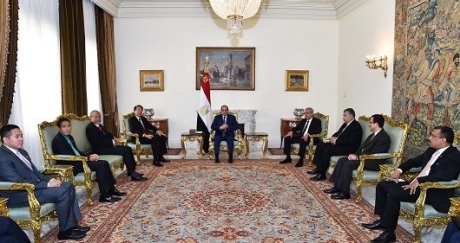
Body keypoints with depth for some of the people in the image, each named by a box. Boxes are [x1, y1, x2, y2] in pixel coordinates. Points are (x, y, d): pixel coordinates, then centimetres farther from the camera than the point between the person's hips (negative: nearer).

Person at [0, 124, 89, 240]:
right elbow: (19, 182, -23)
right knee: (61, 191, -24)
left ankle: (72, 223, 0)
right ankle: (65, 230, -10)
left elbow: (35, 172, 17)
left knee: (68, 186, -2)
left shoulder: (22, 152, 14)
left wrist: (49, 180, -3)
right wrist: (47, 184, -23)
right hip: (20, 195, -10)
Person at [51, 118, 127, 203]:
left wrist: (90, 155, -1)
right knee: (100, 165, -23)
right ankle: (104, 196, -21)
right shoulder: (57, 140, -13)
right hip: (70, 166, -9)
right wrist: (88, 158, -19)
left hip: (77, 161, 9)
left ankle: (111, 189, 0)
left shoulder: (69, 137, 15)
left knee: (104, 163, -6)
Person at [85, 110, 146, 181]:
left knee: (128, 148, -5)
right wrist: (112, 142, -13)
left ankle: (131, 171, -7)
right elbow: (99, 142, -20)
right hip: (101, 149, -10)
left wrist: (113, 139, -1)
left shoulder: (99, 125, 19)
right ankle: (133, 174, -20)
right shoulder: (90, 127, -11)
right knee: (125, 151, -22)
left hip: (108, 145, 10)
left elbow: (108, 134, 21)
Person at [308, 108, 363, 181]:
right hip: (338, 144, 10)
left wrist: (336, 141, -17)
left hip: (348, 148, -10)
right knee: (320, 145, 1)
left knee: (328, 150, -29)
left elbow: (350, 141, -24)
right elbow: (337, 133, 24)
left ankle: (321, 174, -22)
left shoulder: (356, 126, -13)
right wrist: (333, 138, 0)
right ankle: (318, 168, -1)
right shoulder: (345, 124, 16)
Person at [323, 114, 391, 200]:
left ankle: (344, 192, -20)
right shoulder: (373, 135, 17)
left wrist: (357, 157, -20)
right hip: (362, 157, 10)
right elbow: (362, 147, 16)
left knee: (348, 164, -26)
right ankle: (337, 186, -6)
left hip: (373, 162, -10)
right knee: (341, 160, -6)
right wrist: (355, 155, -2)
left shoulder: (384, 137, -14)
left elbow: (374, 153, -22)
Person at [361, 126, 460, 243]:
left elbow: (447, 175, -30)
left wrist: (420, 180, -32)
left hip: (434, 192, -9)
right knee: (382, 185, 3)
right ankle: (384, 220, 10)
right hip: (416, 184, 10)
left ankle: (389, 231, -17)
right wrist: (399, 170, 7)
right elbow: (415, 161, 25)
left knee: (394, 193, -28)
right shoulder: (431, 150, 14)